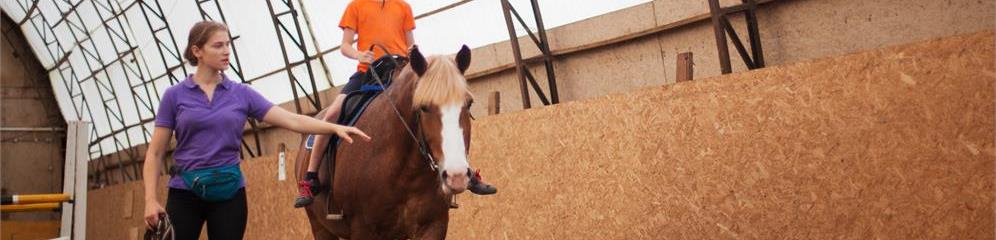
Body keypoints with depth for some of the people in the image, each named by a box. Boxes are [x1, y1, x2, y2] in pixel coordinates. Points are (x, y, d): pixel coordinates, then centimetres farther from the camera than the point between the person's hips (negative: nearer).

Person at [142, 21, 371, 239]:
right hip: (185, 192, -1)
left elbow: (292, 120, -3)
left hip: (229, 192, 1)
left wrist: (335, 127, -15)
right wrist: (151, 199, -10)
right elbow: (155, 153, 1)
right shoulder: (174, 95, 1)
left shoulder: (242, 93, 5)